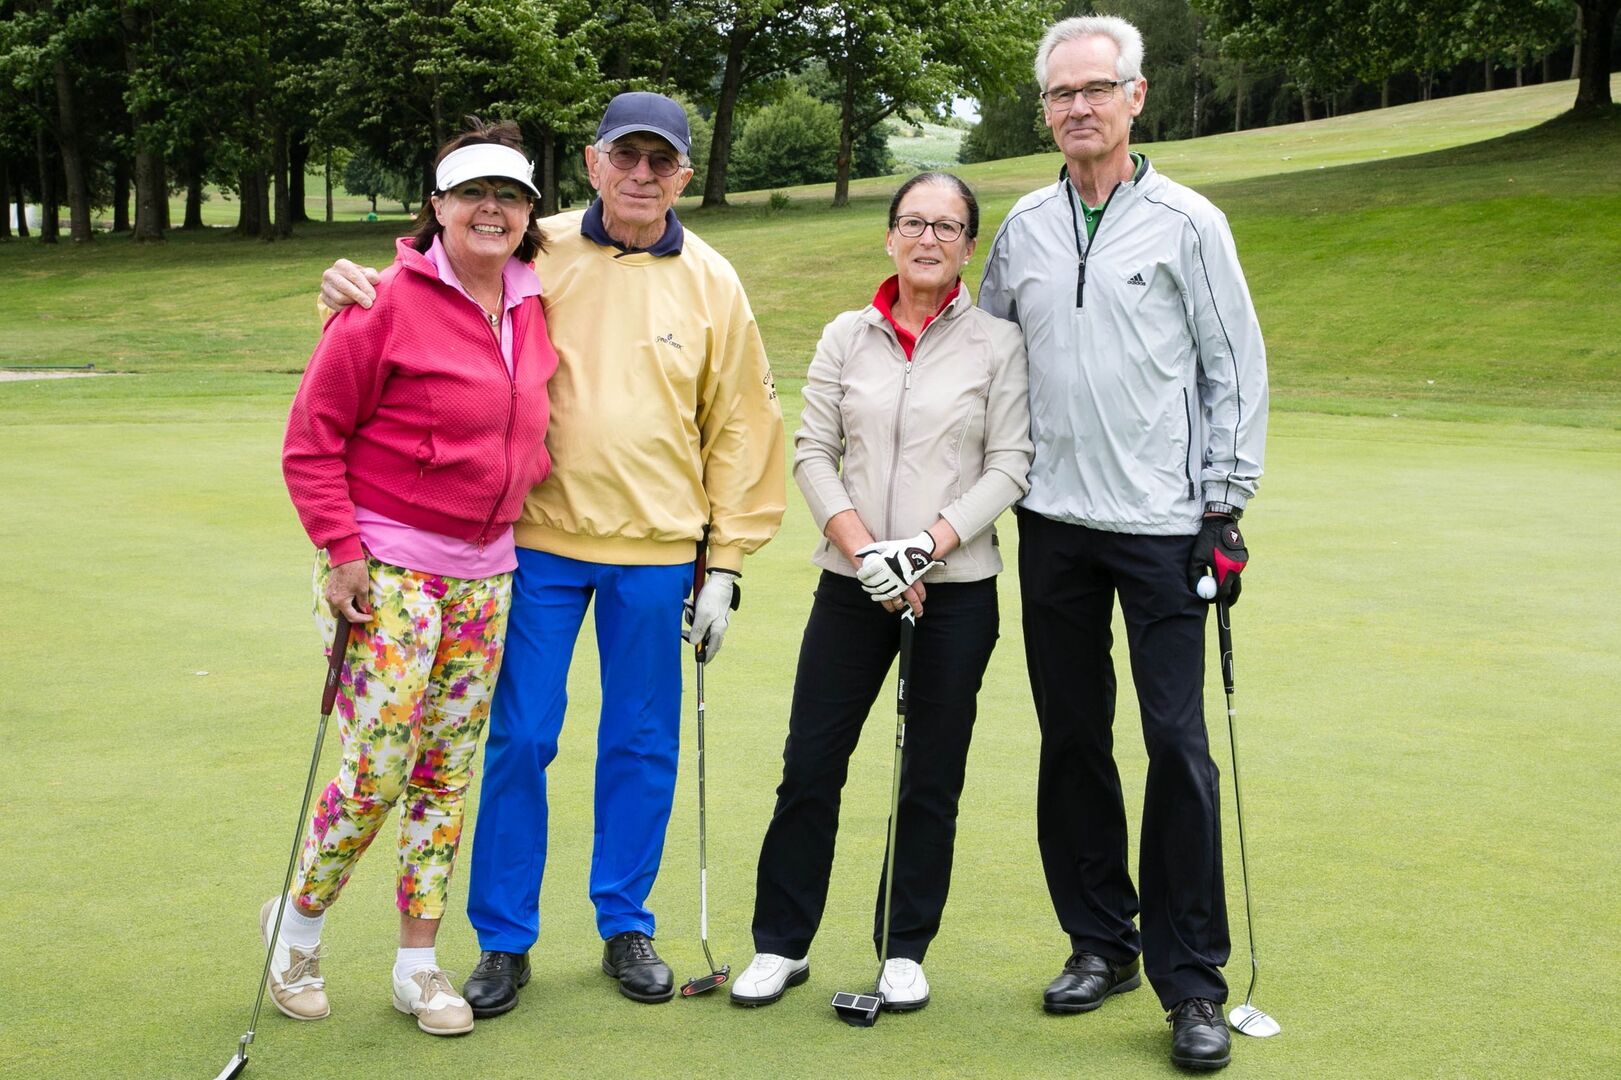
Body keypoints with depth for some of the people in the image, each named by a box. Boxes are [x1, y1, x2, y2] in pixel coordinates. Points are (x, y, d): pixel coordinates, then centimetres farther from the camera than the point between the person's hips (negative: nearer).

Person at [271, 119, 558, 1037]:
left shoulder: (533, 312, 9)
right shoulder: (392, 303, -11)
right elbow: (313, 437, -9)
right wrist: (341, 549, -13)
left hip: (485, 572, 6)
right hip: (387, 566, -6)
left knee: (448, 773, 9)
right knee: (378, 771, -5)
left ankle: (419, 963, 21)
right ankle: (299, 922, 21)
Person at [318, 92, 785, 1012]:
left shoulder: (711, 282, 3)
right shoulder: (536, 255, 0)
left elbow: (740, 427, 6)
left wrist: (726, 564, 3)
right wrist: (361, 290, -12)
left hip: (657, 553, 1)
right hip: (540, 543, -1)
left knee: (642, 745, 10)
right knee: (519, 741, 2)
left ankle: (627, 926, 26)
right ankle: (505, 941, 17)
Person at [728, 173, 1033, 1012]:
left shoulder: (997, 344, 0)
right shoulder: (846, 337, 6)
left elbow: (1009, 466, -3)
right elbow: (813, 452, 3)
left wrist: (926, 547, -14)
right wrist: (865, 550, -10)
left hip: (956, 589, -1)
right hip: (852, 586, 2)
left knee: (931, 778, 6)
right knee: (810, 763, 2)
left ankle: (905, 950, 21)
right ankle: (781, 943, 17)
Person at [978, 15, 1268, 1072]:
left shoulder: (1187, 222, -2)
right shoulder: (1023, 227, 9)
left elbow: (1237, 367, -1)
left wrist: (1225, 507, -5)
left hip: (1162, 527, -4)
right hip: (1053, 523, 4)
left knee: (1177, 740, -6)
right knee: (1072, 736, 9)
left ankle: (1192, 981, 3)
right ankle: (1101, 939, 23)